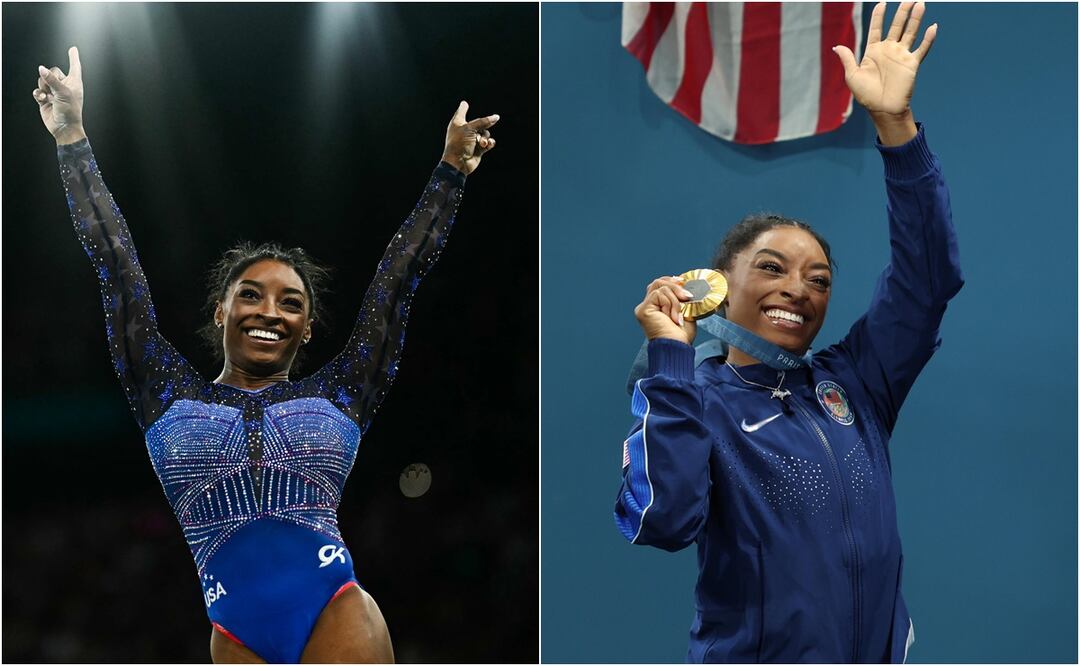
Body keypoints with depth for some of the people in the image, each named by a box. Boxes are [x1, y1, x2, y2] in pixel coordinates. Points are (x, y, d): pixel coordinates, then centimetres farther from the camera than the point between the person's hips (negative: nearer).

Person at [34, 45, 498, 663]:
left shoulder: (338, 395, 13)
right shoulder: (171, 396, 14)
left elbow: (399, 276, 16)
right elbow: (117, 264, 16)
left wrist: (451, 169, 19)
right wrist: (72, 137, 19)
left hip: (338, 616, -1)